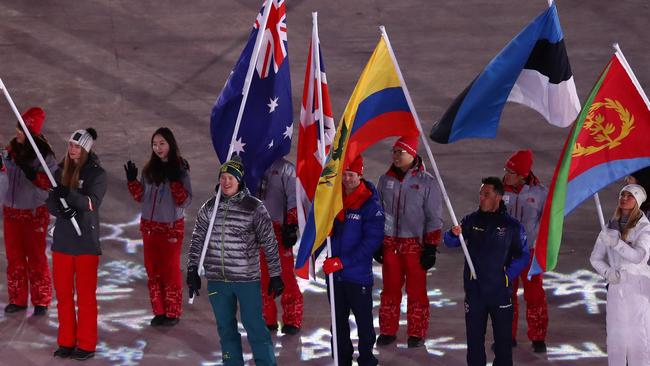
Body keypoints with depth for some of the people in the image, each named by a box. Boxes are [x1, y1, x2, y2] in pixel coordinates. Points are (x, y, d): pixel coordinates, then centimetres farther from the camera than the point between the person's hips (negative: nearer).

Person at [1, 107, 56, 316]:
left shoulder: (43, 154, -15)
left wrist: (30, 172, -29)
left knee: (36, 257, 1)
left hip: (34, 212, -5)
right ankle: (17, 299, 20)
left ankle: (41, 301, 11)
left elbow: (50, 182, -19)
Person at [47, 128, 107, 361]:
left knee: (85, 295, 1)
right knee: (63, 294, 10)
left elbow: (92, 202, -20)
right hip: (62, 241, 5)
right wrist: (62, 211, -20)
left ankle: (86, 345, 9)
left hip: (86, 243, -5)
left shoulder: (97, 173, -6)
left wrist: (69, 194, -37)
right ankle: (66, 342, 20)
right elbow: (51, 203, 2)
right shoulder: (61, 171, 7)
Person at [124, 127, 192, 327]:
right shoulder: (149, 169, 6)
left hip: (171, 226, -5)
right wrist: (132, 180, -3)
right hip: (149, 226, 5)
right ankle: (159, 311, 17)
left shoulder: (180, 169, -8)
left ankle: (173, 313, 10)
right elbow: (141, 197, 11)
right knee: (153, 269, 8)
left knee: (170, 270, 1)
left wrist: (174, 181, -24)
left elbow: (185, 200, -13)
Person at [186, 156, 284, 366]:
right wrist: (193, 270, 5)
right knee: (226, 329, 12)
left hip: (247, 279, -4)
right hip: (216, 280, 4)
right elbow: (197, 240, 11)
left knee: (255, 328, -2)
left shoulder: (254, 207, -6)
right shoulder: (210, 207, 5)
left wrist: (275, 275, -3)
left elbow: (270, 243, -3)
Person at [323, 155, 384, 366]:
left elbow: (371, 242, -18)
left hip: (358, 274, -5)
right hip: (333, 271, 5)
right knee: (339, 319, 15)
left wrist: (343, 261, -23)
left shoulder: (370, 205, -14)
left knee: (363, 320, 8)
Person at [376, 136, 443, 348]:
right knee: (390, 289, 9)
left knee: (416, 290, 1)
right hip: (389, 244, 4)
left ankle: (417, 334, 10)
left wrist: (430, 248, -7)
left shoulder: (426, 182, -4)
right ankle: (387, 331, 17)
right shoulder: (385, 180, 8)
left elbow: (434, 218, -3)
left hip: (415, 244, -4)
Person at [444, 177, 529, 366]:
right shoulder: (472, 220, 2)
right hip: (474, 290, 2)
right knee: (474, 336, 10)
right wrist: (454, 234, -25)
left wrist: (508, 275, -9)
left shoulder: (511, 225, -3)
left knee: (503, 338, 6)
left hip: (501, 292, -2)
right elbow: (450, 242, -4)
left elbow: (522, 256, 1)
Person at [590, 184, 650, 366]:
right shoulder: (611, 227, 9)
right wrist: (607, 272, -6)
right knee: (615, 334, 4)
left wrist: (616, 242, -31)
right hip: (615, 286, 4)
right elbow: (595, 258, 14)